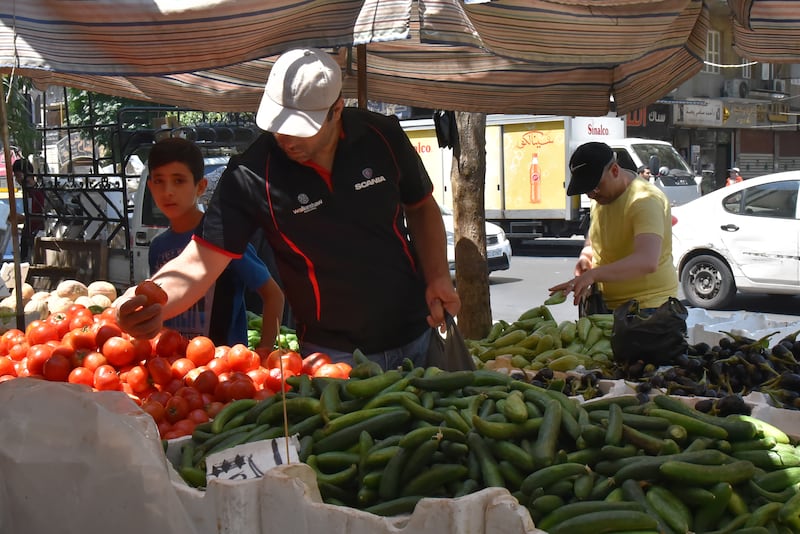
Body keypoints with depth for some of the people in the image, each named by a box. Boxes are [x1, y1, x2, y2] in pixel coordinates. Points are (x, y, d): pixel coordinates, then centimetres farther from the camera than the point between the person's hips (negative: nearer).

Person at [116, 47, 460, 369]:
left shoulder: (383, 136, -10)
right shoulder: (251, 175, -18)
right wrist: (150, 304, -41)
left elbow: (421, 207, 7)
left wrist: (438, 277, -7)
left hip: (417, 336, 3)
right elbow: (201, 260, -21)